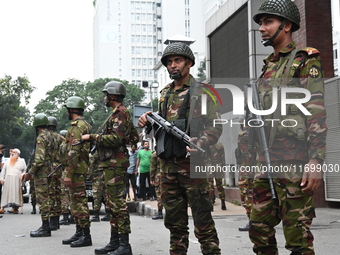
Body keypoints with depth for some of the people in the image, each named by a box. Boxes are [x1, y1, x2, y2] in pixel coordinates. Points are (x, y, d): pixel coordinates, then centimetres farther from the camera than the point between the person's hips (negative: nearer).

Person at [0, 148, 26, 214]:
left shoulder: (21, 161, 11)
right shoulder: (8, 161, 18)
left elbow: (25, 171, 10)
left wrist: (22, 176, -6)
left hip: (17, 180, -2)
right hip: (8, 180, 2)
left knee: (16, 193, -6)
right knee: (6, 193, -3)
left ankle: (15, 208, -4)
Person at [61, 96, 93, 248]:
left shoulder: (76, 126, -14)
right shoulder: (85, 126, 18)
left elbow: (74, 152, -21)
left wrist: (68, 174, -21)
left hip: (76, 169, -11)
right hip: (82, 168, 11)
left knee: (79, 202, -8)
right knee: (75, 202, 15)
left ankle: (86, 236, -5)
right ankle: (79, 233, 21)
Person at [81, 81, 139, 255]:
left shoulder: (120, 113, -11)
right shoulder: (118, 113, 21)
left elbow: (115, 138, -22)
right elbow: (134, 138, 25)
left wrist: (93, 137, -15)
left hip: (114, 163, -11)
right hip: (111, 163, 11)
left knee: (118, 202, -11)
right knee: (112, 203, 12)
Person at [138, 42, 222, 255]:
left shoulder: (202, 91, -1)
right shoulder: (165, 94, 18)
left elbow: (215, 126, -7)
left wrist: (200, 144, -24)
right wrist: (148, 122, 4)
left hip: (192, 163, -6)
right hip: (167, 164, 6)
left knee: (203, 220, -3)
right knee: (174, 221, 12)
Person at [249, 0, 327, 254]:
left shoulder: (305, 61, -3)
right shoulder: (269, 66, 20)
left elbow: (317, 115, -11)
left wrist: (316, 161, -20)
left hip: (294, 162, -8)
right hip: (266, 161, 8)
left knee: (297, 235, -3)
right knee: (259, 228, 11)